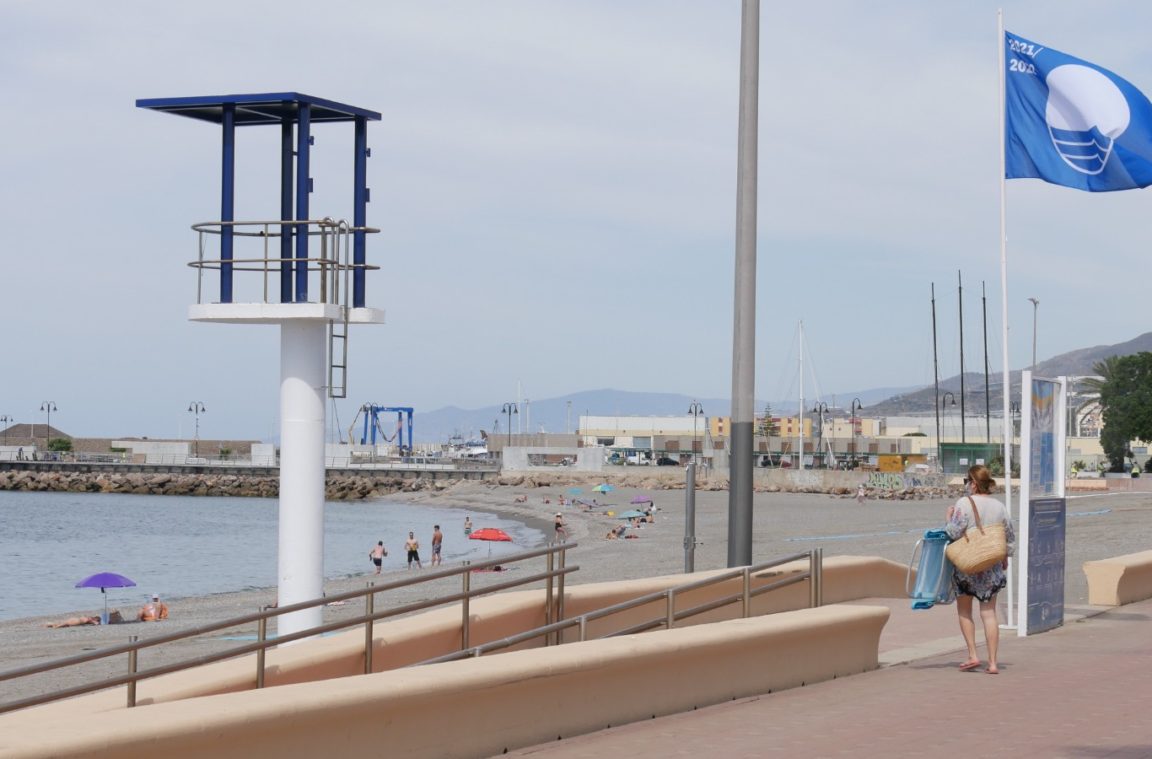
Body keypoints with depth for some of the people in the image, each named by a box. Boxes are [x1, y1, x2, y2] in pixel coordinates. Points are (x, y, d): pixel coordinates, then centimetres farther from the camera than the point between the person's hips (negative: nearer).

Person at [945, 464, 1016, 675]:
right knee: (989, 613, 5)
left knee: (964, 610, 13)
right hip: (992, 566, 4)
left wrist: (948, 517, 3)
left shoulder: (964, 504, -12)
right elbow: (1010, 537, 11)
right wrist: (1005, 558, 26)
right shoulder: (999, 507, 4)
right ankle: (993, 662, 1)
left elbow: (954, 533, -15)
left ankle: (972, 655, 5)